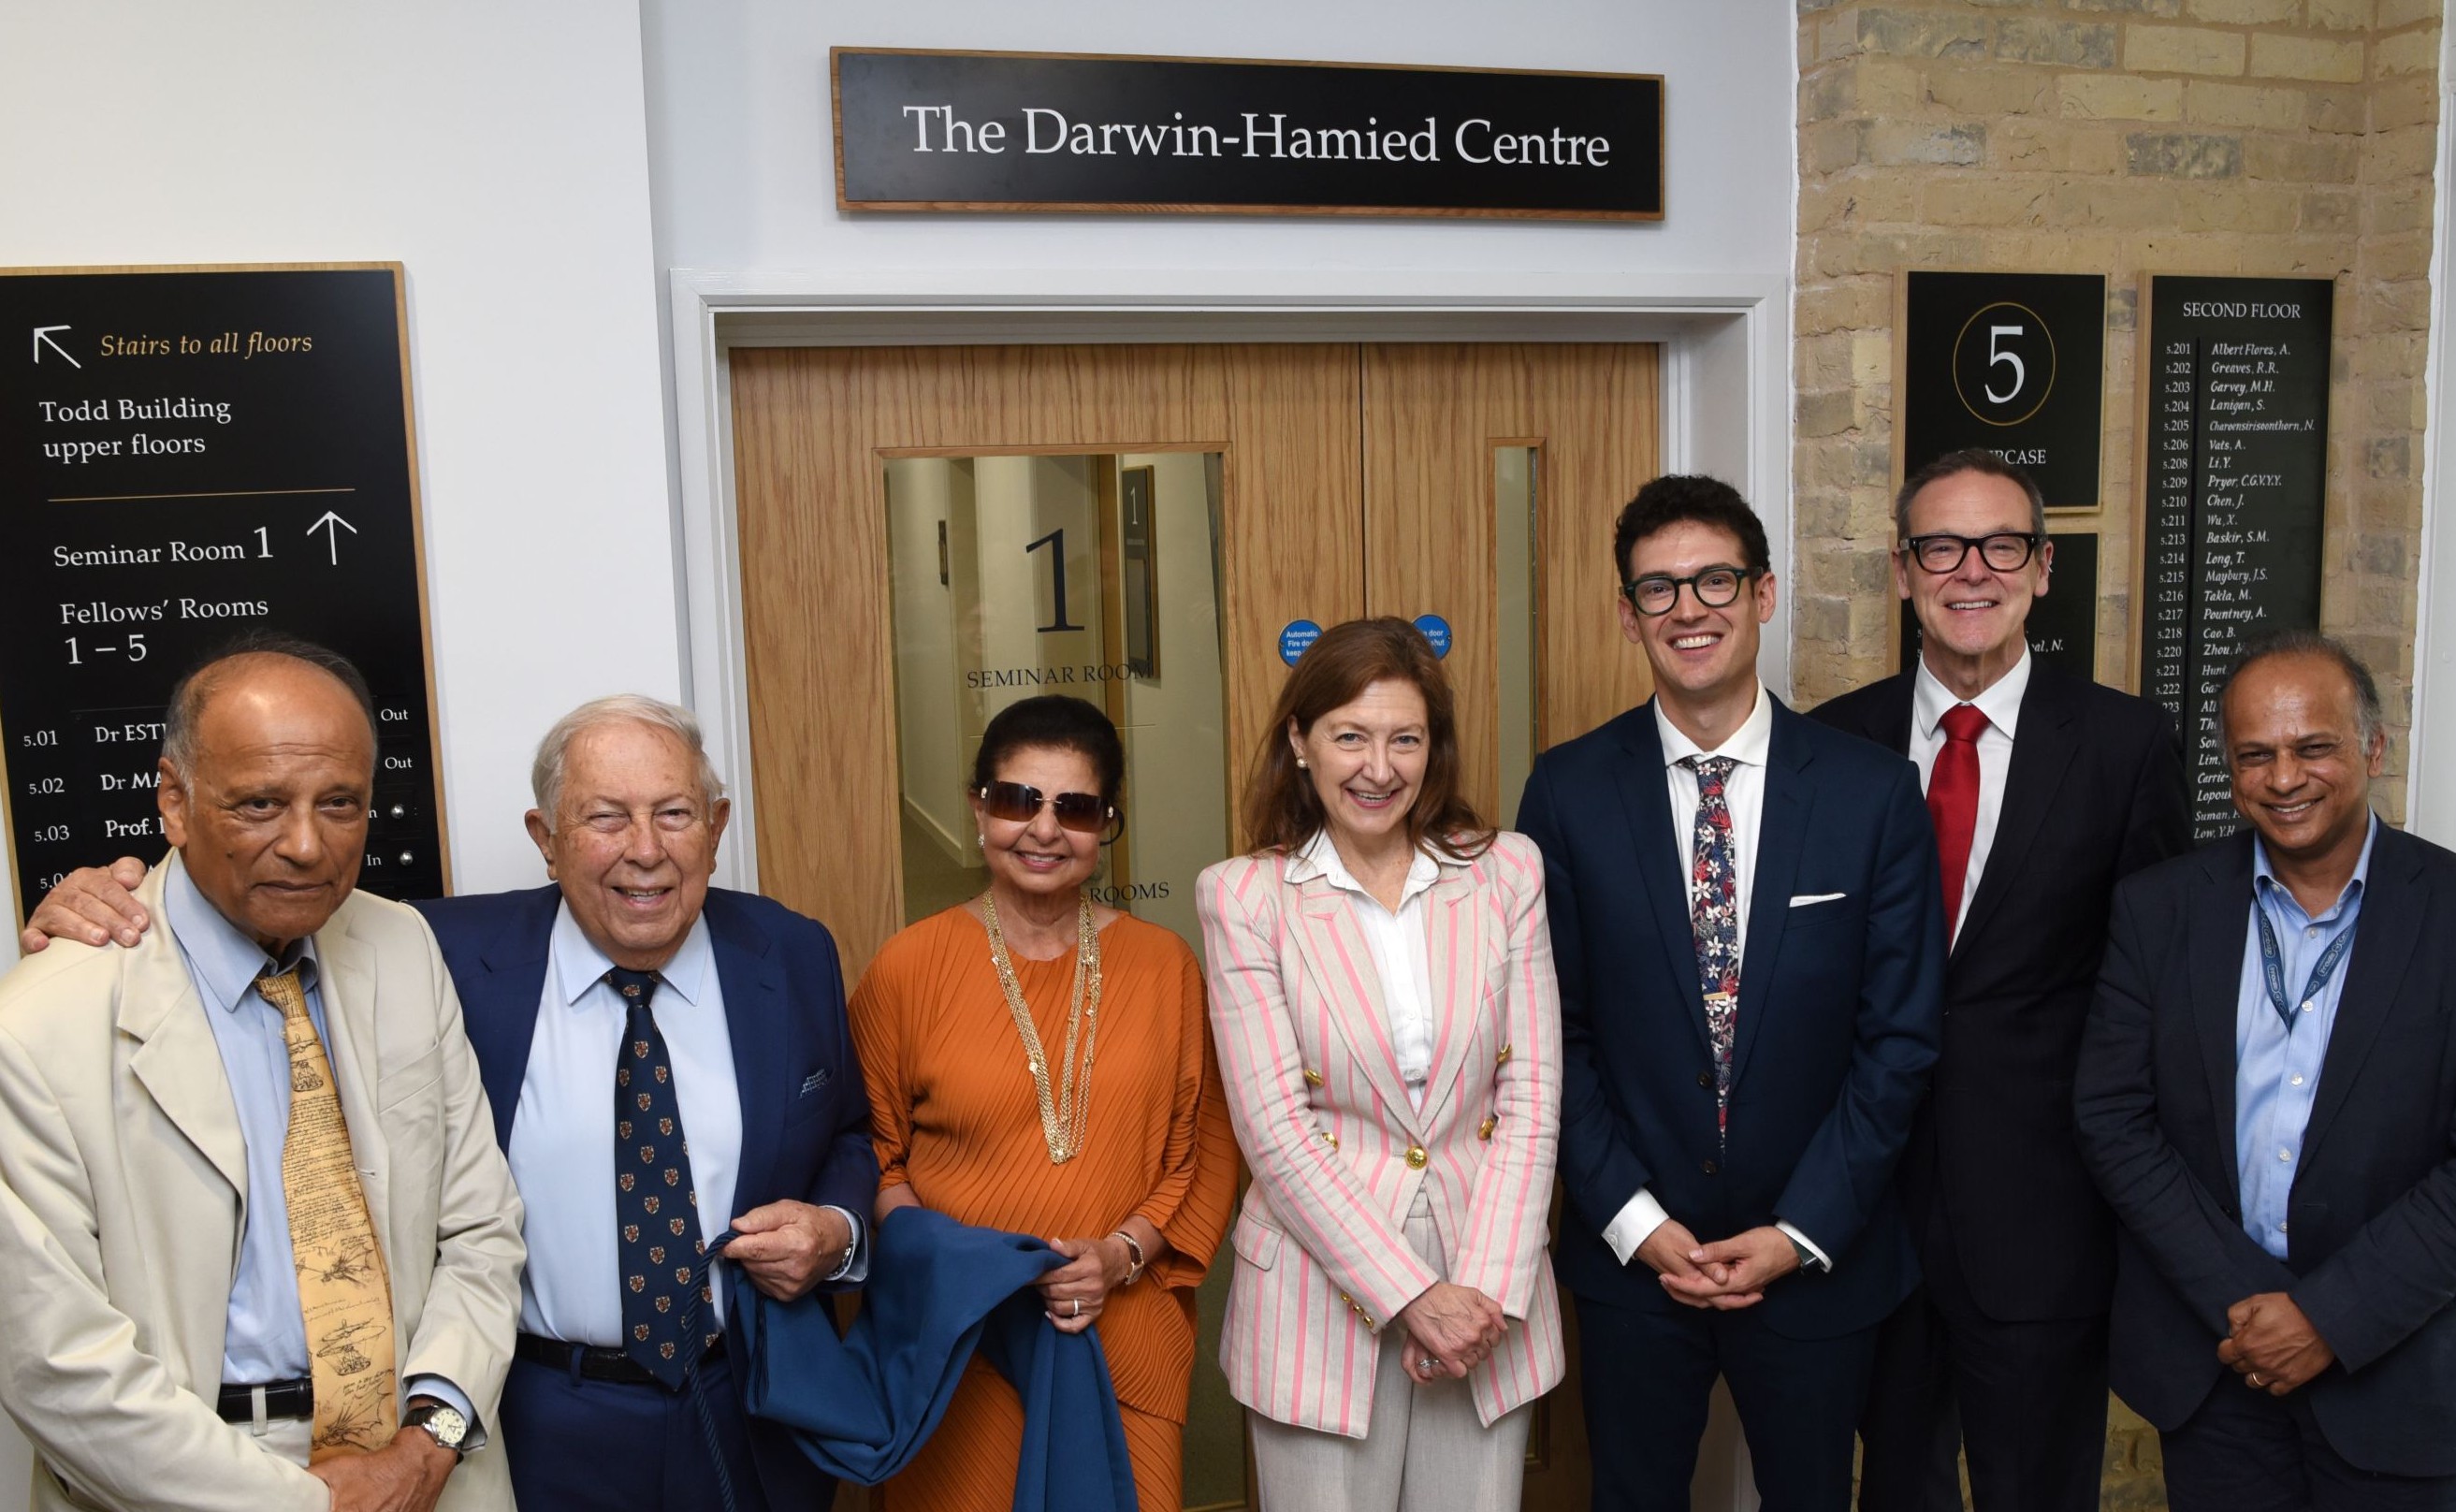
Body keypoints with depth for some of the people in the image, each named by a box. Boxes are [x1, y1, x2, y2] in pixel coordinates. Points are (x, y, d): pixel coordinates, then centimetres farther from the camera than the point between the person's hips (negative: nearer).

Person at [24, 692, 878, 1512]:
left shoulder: (793, 955, -3)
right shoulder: (453, 955, -10)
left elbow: (850, 1137, 8)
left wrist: (835, 1232, -12)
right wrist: (94, 923, -20)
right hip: (542, 1436, -1)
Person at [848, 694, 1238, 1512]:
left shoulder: (1162, 964, 1)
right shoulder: (909, 966, -3)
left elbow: (1205, 1146, 5)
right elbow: (871, 1153, 4)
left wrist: (1124, 1252, -9)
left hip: (1127, 1343, 2)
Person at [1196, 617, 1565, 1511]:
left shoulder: (1507, 872, 1)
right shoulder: (1243, 896, -5)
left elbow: (1530, 1096, -1)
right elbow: (1275, 1129, -9)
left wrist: (1485, 1288, -10)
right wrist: (1413, 1296, -13)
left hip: (1488, 1288, 2)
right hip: (1322, 1296, -2)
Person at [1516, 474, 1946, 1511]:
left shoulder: (1874, 792, -6)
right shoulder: (1568, 791, -6)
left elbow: (1899, 1036, -5)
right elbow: (1556, 1031, -3)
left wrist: (1804, 1232, -9)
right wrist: (1634, 1220, -9)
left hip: (1819, 1258, 0)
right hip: (1629, 1255, 0)